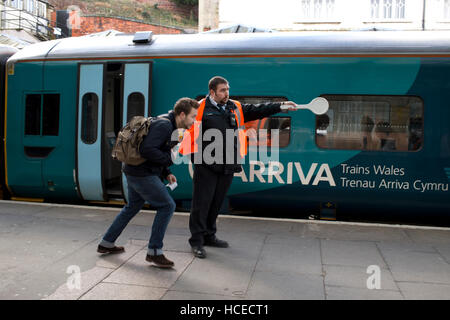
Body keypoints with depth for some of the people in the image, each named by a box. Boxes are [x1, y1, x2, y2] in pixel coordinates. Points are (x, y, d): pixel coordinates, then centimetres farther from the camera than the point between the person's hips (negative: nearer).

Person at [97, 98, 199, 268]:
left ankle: (106, 244, 35)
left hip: (135, 172, 11)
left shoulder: (170, 127, 13)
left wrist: (166, 173, 12)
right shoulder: (164, 125, -19)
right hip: (142, 174, -11)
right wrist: (170, 158, -19)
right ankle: (154, 251, 0)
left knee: (132, 207, 24)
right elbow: (147, 150, -29)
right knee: (167, 206, -7)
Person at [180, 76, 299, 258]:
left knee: (216, 202, 15)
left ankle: (209, 236, 29)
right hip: (206, 166, -6)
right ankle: (196, 241, 9)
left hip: (227, 166, 6)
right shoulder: (201, 108, -4)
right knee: (202, 203, -2)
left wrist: (281, 106, 9)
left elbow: (256, 111, 16)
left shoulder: (235, 108, 15)